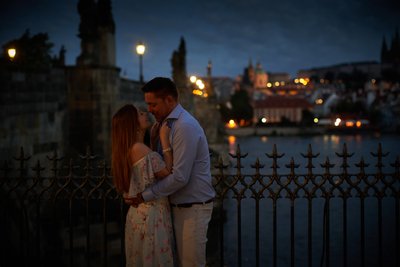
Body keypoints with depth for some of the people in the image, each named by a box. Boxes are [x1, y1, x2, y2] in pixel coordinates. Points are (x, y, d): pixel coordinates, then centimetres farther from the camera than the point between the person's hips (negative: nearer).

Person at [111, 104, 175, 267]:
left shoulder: (127, 149, 10)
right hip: (152, 215, -9)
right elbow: (169, 174, -18)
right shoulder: (140, 149, -19)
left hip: (138, 214, 9)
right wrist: (164, 140, -15)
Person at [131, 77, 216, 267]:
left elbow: (180, 177, -23)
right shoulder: (162, 125, 9)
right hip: (177, 206, 8)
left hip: (193, 208, -8)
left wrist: (146, 196, -16)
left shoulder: (185, 127, -19)